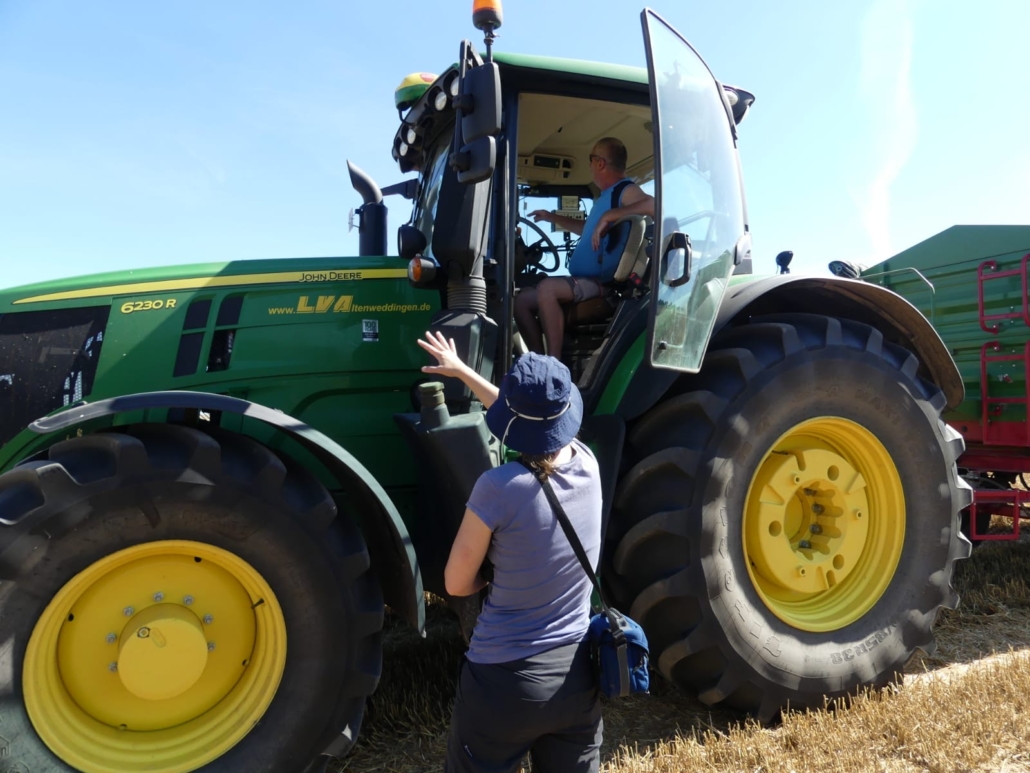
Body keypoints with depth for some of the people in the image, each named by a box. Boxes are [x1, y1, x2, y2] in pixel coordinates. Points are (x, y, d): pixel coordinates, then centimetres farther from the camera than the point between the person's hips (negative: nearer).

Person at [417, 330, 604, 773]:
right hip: (579, 676, 5)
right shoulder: (588, 465, -6)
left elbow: (457, 583, -7)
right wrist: (463, 371, 24)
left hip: (505, 681, -4)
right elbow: (539, 420, 14)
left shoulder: (499, 487, -22)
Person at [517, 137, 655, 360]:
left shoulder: (626, 190, -9)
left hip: (602, 283, -10)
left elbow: (654, 205, -31)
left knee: (546, 288, -33)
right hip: (584, 280, 10)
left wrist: (608, 216, -30)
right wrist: (553, 218, 39)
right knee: (523, 299, 6)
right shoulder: (605, 196, 21)